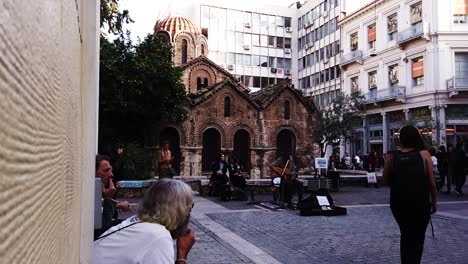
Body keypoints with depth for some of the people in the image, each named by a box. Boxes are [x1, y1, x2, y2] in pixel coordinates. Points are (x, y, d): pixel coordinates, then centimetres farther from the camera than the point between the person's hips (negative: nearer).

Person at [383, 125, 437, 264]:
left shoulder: (392, 156, -3)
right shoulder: (424, 154, -6)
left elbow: (386, 179, 0)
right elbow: (432, 182, -5)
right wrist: (434, 201, 6)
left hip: (398, 203, 2)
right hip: (421, 203, -2)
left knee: (405, 235, 23)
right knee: (417, 238, 7)